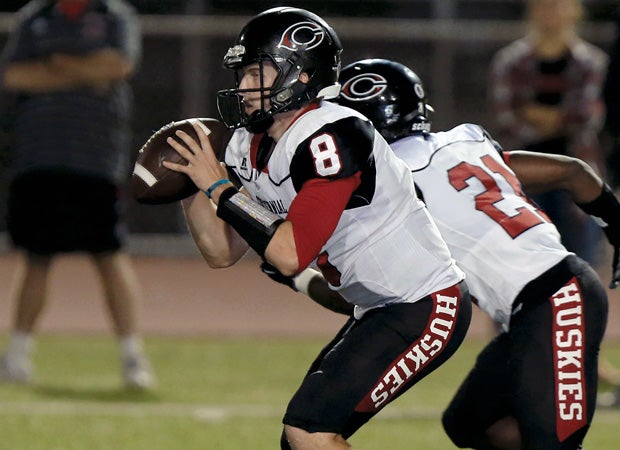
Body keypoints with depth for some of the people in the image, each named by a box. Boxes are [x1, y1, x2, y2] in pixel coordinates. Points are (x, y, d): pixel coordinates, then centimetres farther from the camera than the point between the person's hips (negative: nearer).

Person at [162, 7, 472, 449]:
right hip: (376, 312, 10)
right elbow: (222, 253, 8)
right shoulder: (254, 148, 4)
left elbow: (290, 255, -27)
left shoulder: (331, 138, -24)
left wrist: (219, 187, -20)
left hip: (427, 308, -10)